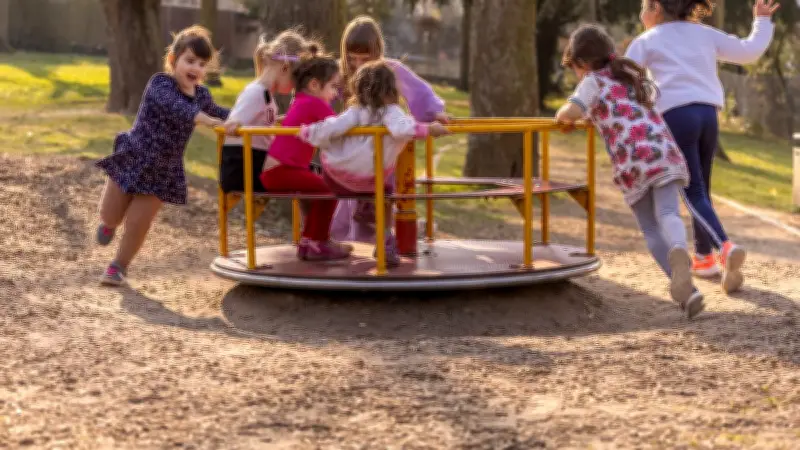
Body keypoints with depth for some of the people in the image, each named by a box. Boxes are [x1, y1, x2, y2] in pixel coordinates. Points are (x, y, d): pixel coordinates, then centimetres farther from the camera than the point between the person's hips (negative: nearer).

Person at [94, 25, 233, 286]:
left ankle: (119, 266, 25)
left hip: (162, 171, 3)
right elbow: (173, 105, -43)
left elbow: (215, 112, 24)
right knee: (110, 216, 8)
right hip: (132, 159, -3)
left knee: (138, 224, 1)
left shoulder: (201, 95, 0)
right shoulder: (160, 84, -20)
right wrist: (202, 118, -57)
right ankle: (109, 224, 46)